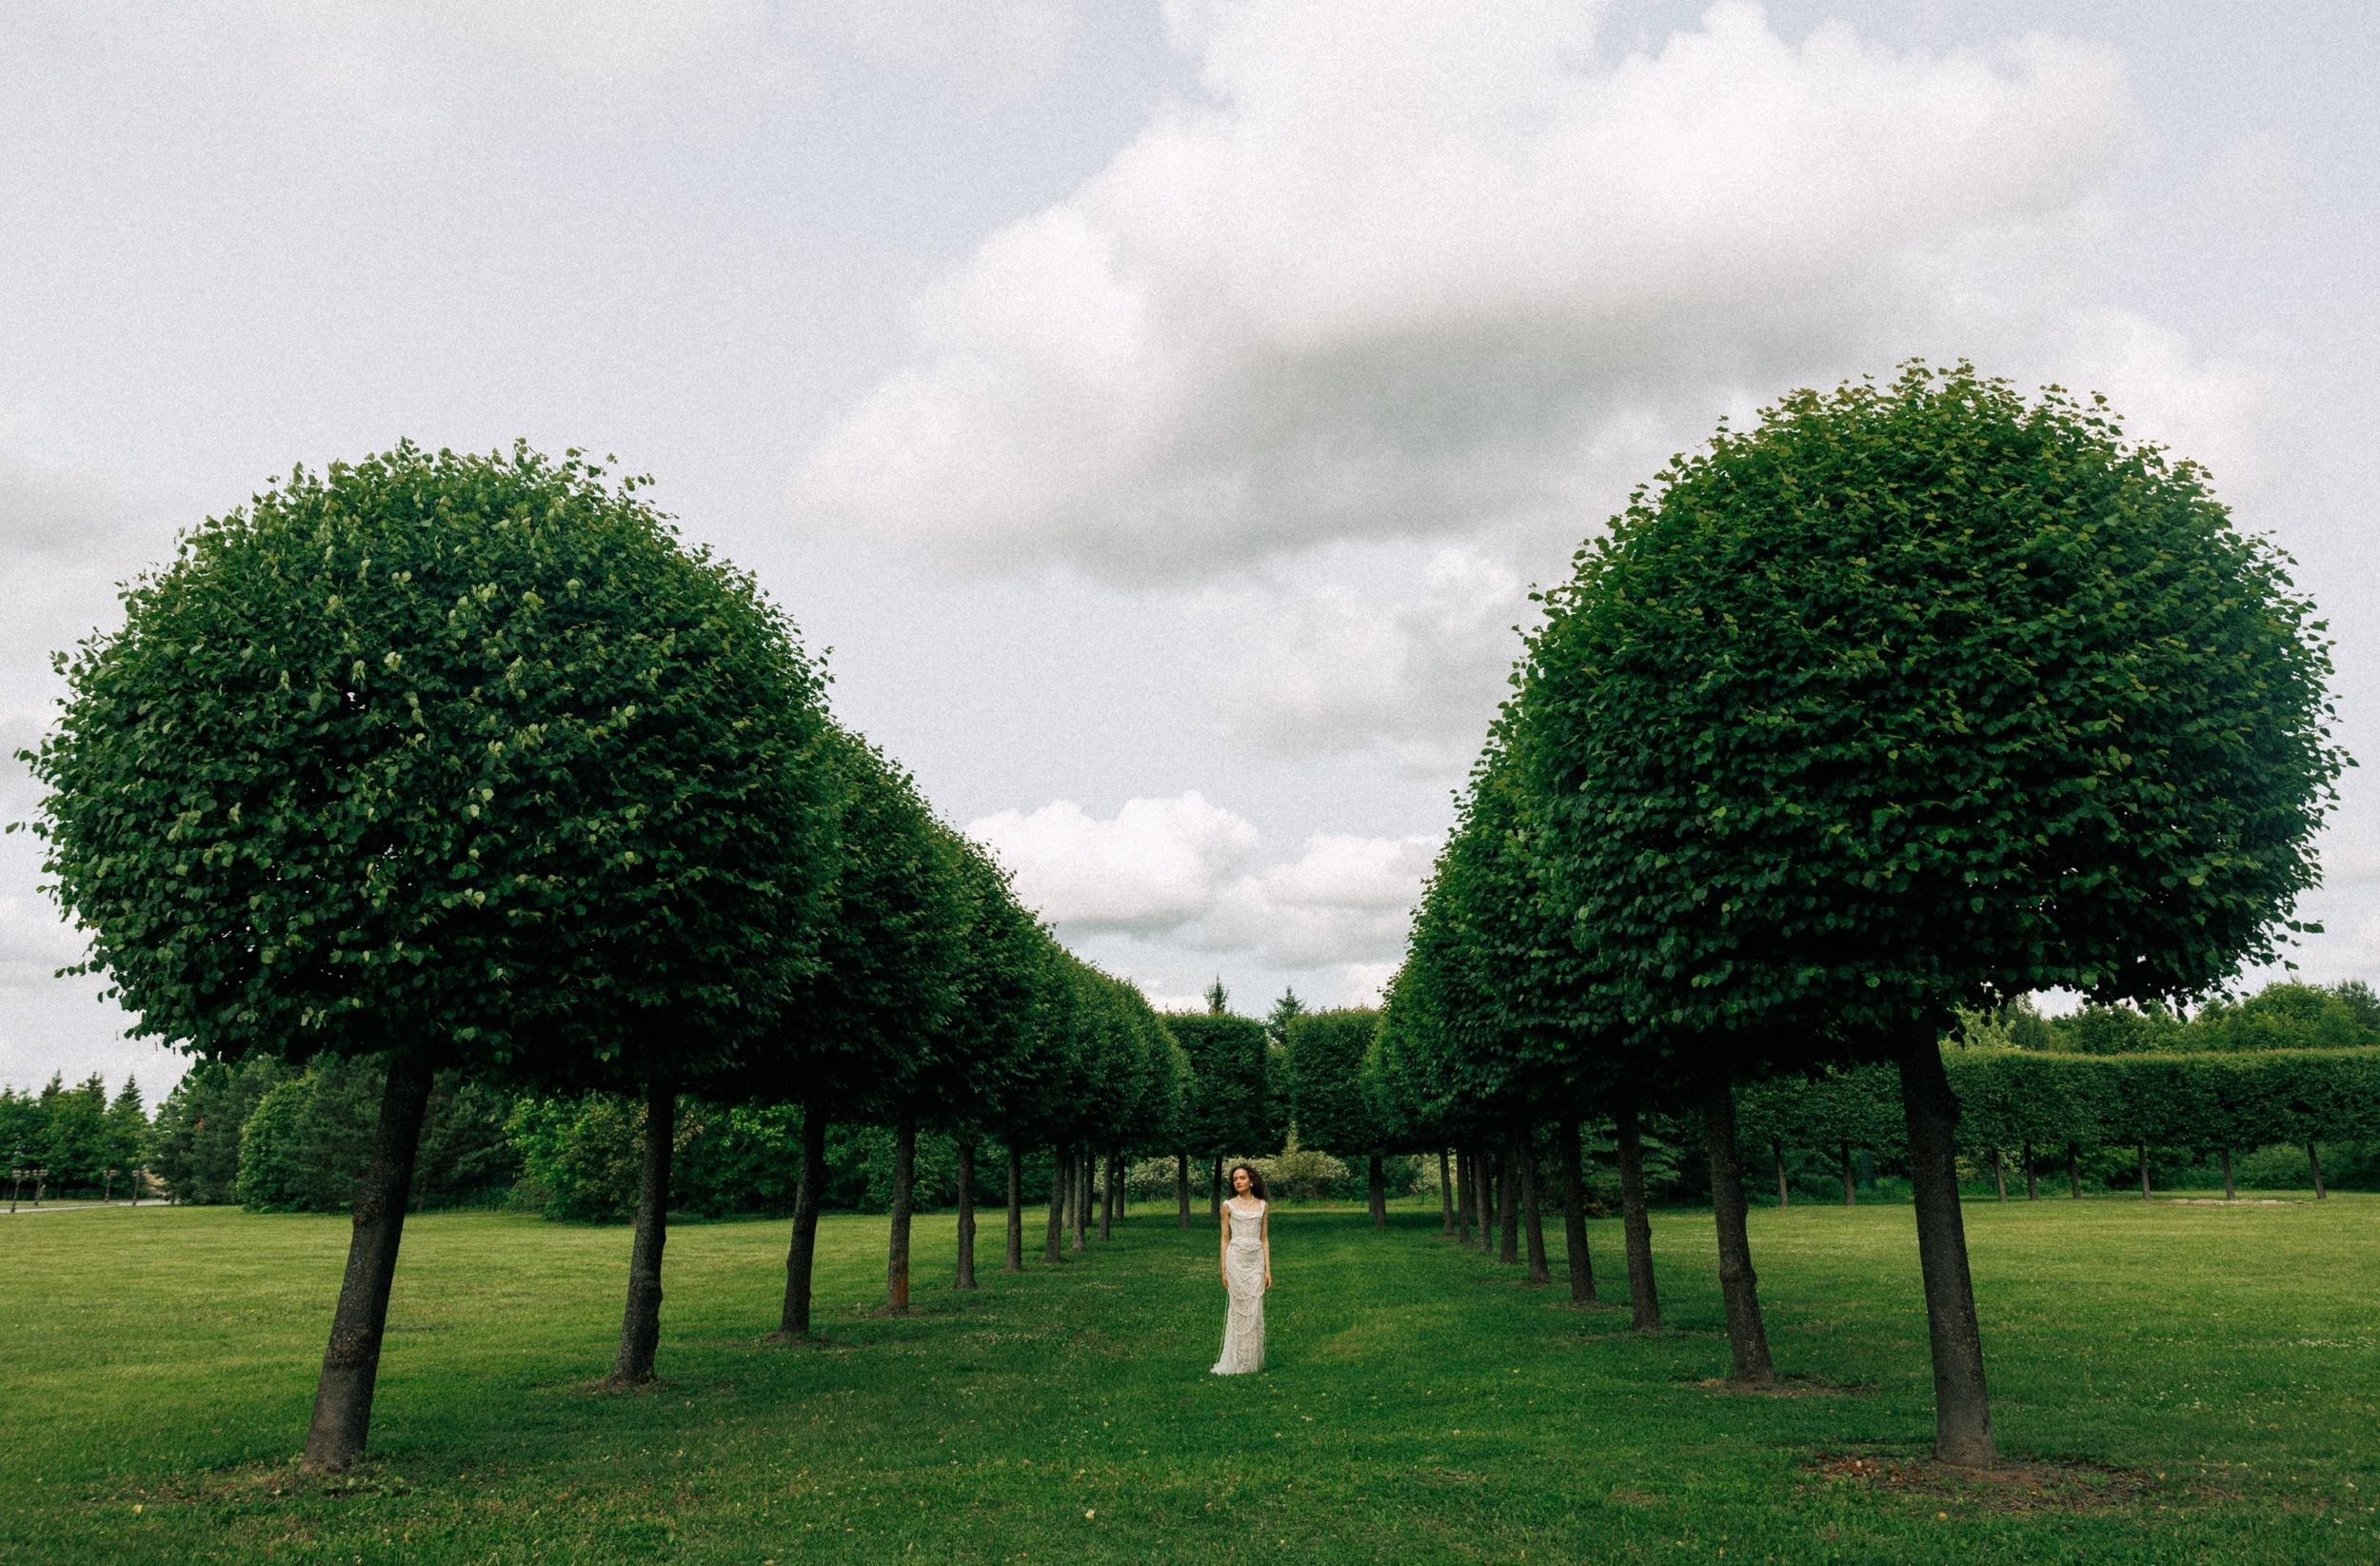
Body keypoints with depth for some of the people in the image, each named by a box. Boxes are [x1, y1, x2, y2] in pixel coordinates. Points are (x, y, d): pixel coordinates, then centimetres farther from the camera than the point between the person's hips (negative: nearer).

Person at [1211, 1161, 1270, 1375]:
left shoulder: (1262, 1206, 7)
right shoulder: (1229, 1206, 2)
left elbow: (1265, 1238, 9)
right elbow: (1225, 1239, 3)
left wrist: (1268, 1269, 4)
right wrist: (1224, 1270, -1)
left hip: (1256, 1260, 2)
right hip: (1236, 1259, -2)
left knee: (1255, 1310, 3)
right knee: (1239, 1309, -1)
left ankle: (1253, 1361, 13)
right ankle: (1238, 1362, 7)